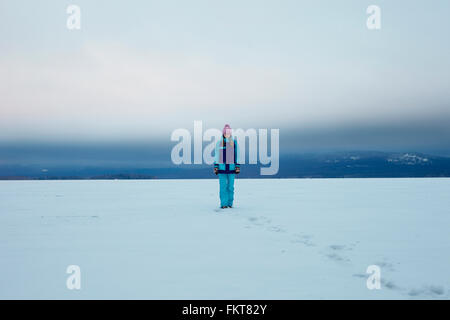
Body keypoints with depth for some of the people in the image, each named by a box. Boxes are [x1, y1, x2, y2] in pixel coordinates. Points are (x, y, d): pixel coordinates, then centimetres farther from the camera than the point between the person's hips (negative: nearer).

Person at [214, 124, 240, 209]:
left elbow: (237, 155, 7)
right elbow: (216, 156, 8)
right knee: (223, 186, -2)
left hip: (231, 167, 0)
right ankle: (223, 203, 3)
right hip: (222, 167, 0)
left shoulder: (234, 142, 5)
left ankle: (230, 203, 10)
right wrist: (215, 167, 2)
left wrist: (238, 167, 1)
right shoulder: (219, 143, 5)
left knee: (231, 186, 1)